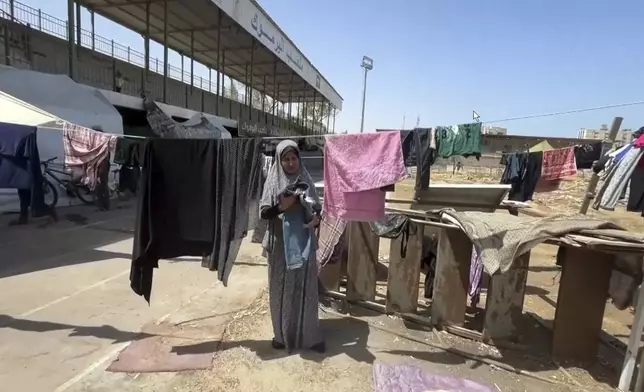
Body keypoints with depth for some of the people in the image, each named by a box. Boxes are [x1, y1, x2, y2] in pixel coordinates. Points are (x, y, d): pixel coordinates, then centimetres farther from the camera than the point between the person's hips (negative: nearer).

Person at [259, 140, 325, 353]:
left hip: (304, 244, 1)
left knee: (306, 288, 9)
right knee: (281, 289, 11)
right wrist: (282, 206, -23)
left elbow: (317, 209, 5)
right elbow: (263, 212, -6)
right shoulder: (273, 182, -2)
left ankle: (309, 335, 26)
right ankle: (282, 334, 30)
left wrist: (316, 219, -17)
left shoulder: (306, 181, 3)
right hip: (280, 245, -1)